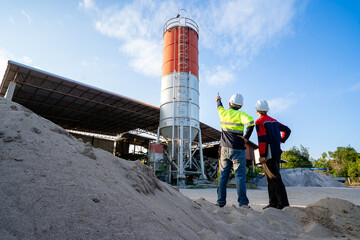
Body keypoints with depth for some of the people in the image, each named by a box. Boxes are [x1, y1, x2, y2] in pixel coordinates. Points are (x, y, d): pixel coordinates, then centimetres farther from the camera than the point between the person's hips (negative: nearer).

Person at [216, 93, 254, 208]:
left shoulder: (223, 113, 4)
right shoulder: (240, 114, -9)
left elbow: (219, 107, 27)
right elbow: (251, 123, -27)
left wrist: (218, 100, 49)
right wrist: (246, 137, -13)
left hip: (224, 150, 5)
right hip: (237, 151, -4)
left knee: (223, 175, 10)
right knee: (240, 176, -1)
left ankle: (221, 201, 14)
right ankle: (243, 202, 0)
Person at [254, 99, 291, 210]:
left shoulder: (259, 121, -9)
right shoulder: (274, 121, 16)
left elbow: (262, 139, -18)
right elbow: (287, 130, 24)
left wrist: (262, 155, -17)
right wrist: (281, 141, 21)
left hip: (269, 155, -8)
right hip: (277, 153, 9)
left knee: (275, 179, -6)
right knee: (271, 179, 14)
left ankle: (283, 203, -4)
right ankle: (273, 203, 19)